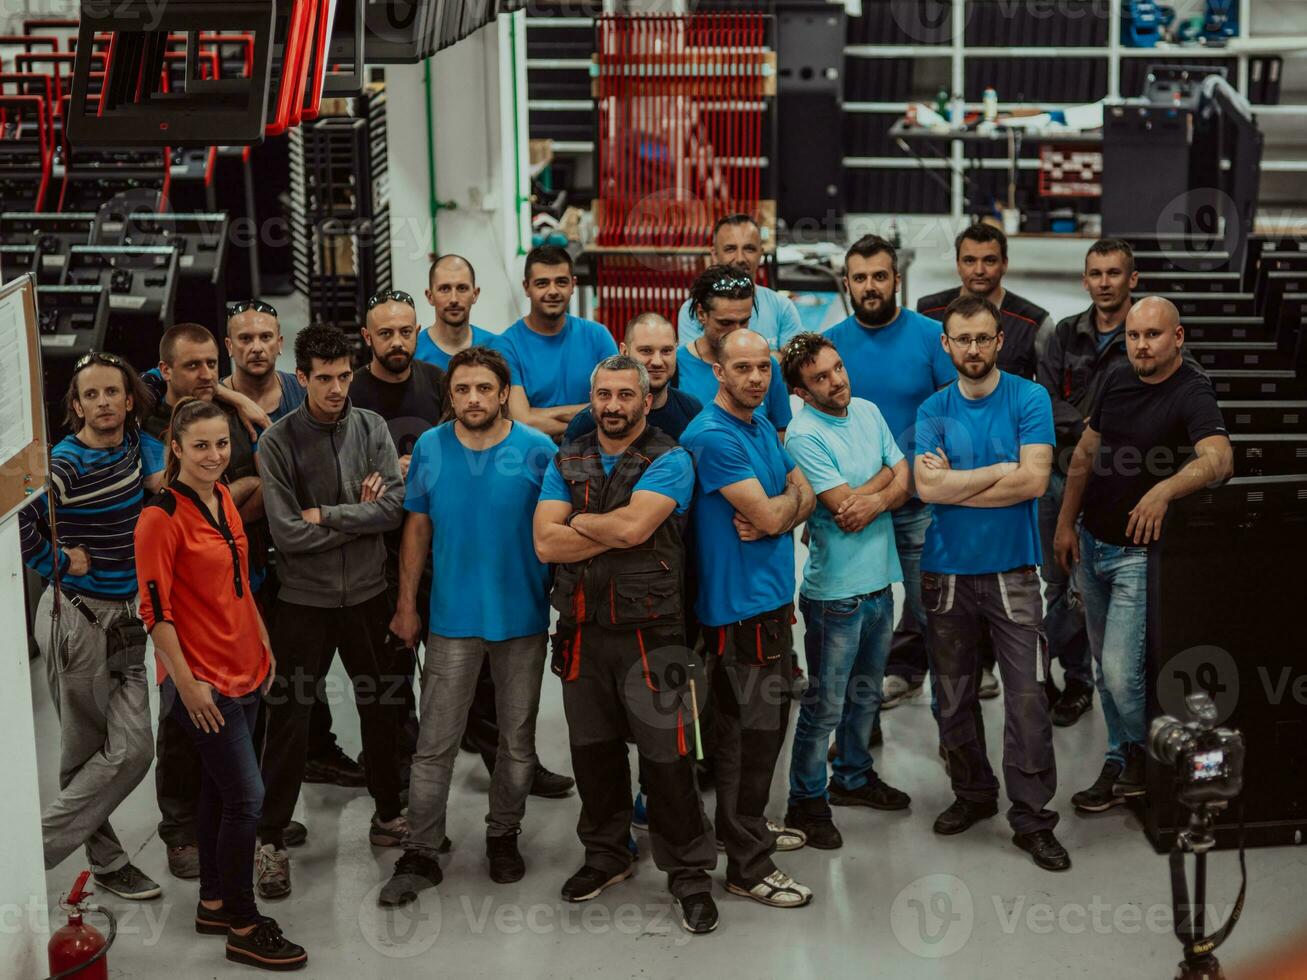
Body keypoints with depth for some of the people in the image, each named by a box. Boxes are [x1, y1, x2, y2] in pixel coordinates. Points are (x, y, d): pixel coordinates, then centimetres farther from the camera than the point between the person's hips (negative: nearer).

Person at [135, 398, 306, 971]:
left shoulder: (224, 500, 8)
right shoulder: (161, 516, -16)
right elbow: (155, 608, -16)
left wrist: (264, 646, 17)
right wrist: (186, 683, -17)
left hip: (243, 670, 8)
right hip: (202, 680, -8)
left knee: (218, 789, 16)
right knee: (246, 796, -6)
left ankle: (213, 903, 29)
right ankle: (243, 928, 4)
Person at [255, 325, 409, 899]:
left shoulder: (372, 429, -1)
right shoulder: (277, 442, -10)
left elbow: (395, 505, -12)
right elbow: (287, 532, -18)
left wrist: (326, 516, -17)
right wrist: (360, 514, -12)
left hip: (368, 593, 3)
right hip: (305, 599, -3)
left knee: (382, 709, 16)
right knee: (289, 719, 0)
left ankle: (389, 814, 35)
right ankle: (271, 840, 11)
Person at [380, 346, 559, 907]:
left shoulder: (537, 451, -7)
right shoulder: (430, 449, -2)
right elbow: (417, 529, 5)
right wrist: (406, 604, 5)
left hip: (522, 615, 0)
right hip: (452, 616, 0)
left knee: (517, 739, 13)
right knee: (435, 744, 0)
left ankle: (503, 836, 30)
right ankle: (420, 855, 8)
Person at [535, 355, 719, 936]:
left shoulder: (669, 461, -4)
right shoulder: (565, 463, 8)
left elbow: (632, 525, -20)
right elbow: (546, 543, -5)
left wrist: (578, 522, -4)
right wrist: (615, 531, -11)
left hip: (650, 632, -4)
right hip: (582, 631, 5)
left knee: (666, 756, -4)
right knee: (593, 751, 15)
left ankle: (690, 872, 8)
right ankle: (606, 855, 33)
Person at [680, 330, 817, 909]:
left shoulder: (762, 424, 13)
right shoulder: (712, 436, -17)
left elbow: (804, 497, 9)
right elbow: (769, 513, -21)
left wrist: (771, 517, -12)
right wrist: (788, 499, 1)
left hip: (773, 595, 9)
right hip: (740, 605, -9)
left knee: (765, 724, 19)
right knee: (750, 733, -5)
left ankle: (745, 827, 34)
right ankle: (748, 867, 2)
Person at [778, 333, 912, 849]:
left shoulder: (868, 412, 5)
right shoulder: (804, 435, -17)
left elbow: (904, 483, 1)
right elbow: (845, 510, -22)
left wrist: (876, 499, -18)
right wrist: (886, 476, -8)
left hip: (879, 579, 7)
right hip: (836, 589, -7)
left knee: (866, 693, 21)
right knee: (826, 705, 2)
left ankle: (854, 777, 38)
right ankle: (807, 802, 15)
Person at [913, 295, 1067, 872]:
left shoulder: (1029, 400, -3)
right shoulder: (932, 411, 3)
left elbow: (1034, 481, -14)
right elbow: (927, 487, -11)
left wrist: (954, 484, -10)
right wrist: (1003, 469, -12)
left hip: (1011, 571, -2)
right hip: (946, 571, 3)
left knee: (1027, 697, -6)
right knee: (954, 695, 11)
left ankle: (1032, 818, 2)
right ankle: (973, 794, 29)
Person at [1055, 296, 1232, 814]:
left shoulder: (1192, 394, -19)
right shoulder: (1118, 380, 3)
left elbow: (1219, 459, -37)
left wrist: (1164, 489, -53)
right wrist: (1066, 523, 8)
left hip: (1140, 553, -7)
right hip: (1091, 543, 7)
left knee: (1121, 673, -10)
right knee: (1105, 669, 15)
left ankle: (1149, 759, 15)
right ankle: (1122, 762, 30)